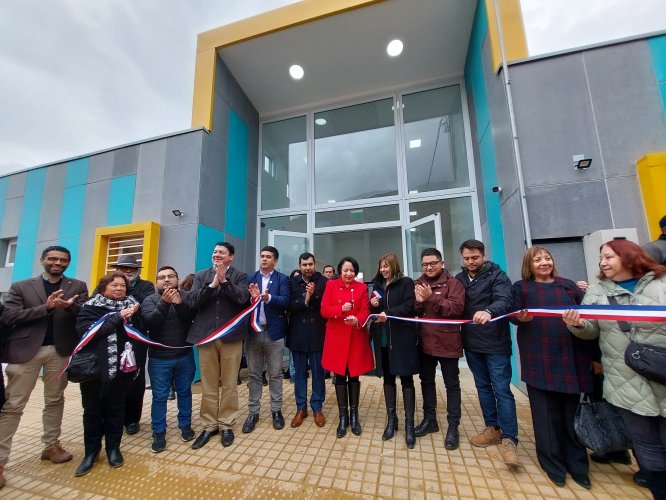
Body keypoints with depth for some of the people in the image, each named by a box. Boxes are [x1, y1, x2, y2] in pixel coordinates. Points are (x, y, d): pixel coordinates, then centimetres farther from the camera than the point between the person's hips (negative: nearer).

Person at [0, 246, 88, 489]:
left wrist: (69, 306, -26)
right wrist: (46, 307, -18)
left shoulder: (78, 286, 3)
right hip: (26, 348, -1)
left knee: (55, 400, 13)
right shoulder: (20, 286, 5)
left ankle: (51, 445, 28)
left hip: (60, 350, 1)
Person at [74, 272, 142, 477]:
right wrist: (118, 317, -22)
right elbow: (86, 331, -17)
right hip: (94, 368, -1)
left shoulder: (131, 306, 3)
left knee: (116, 409, 12)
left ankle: (113, 448, 29)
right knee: (93, 411, 11)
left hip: (121, 368, 2)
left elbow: (140, 334, 0)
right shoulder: (91, 307, -2)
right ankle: (91, 451, 31)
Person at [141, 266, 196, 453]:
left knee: (184, 392, 14)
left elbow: (195, 318, -15)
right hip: (159, 358, 0)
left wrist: (180, 304, -29)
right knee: (159, 396, 9)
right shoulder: (150, 300, -3)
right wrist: (164, 303, -32)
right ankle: (159, 433, 27)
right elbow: (149, 322, -18)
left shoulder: (187, 296, -4)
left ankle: (185, 425, 32)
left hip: (185, 355, 1)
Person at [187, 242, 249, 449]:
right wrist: (212, 284, -17)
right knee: (208, 385, 14)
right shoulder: (201, 276, 8)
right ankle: (209, 425, 31)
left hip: (231, 336, -2)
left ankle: (227, 425, 28)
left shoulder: (240, 276, 1)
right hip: (205, 336, 2)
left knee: (229, 384, 10)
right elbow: (192, 301, -5)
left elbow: (242, 298, -15)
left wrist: (224, 280, -21)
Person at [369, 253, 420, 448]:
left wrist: (389, 313, -23)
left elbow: (409, 306, -11)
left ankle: (409, 424, 16)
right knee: (388, 377, 13)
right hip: (382, 338, 5)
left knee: (406, 378, 3)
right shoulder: (377, 285, 12)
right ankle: (391, 419, 27)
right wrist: (373, 306, -7)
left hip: (402, 337, -4)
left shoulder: (406, 282, -2)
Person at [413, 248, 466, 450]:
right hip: (425, 341, 5)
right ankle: (429, 420, 36)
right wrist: (418, 302, -16)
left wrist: (432, 298, -27)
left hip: (447, 341, -5)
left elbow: (456, 308, -20)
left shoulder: (453, 283, -7)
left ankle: (453, 426, 27)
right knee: (426, 381, 17)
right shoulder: (418, 284, 7)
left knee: (451, 384, 10)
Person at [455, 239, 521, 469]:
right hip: (472, 344, 5)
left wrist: (489, 311, -47)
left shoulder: (497, 276, -10)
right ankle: (493, 428, 31)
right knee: (483, 387, 16)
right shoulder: (459, 279, 4)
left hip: (495, 343, -5)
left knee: (502, 390, 1)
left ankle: (509, 439, 14)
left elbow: (504, 300, -27)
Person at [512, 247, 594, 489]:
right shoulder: (521, 287, 4)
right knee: (546, 413, 6)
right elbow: (514, 316, -3)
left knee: (572, 411, 10)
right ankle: (554, 465, 22)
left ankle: (577, 465, 28)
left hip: (570, 357, 3)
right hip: (539, 358, -2)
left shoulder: (568, 285, 13)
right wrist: (521, 317, -24)